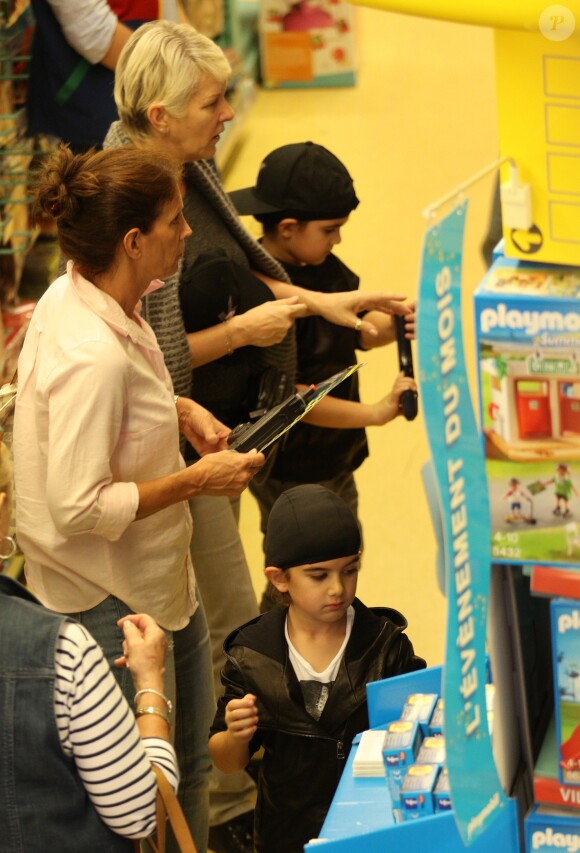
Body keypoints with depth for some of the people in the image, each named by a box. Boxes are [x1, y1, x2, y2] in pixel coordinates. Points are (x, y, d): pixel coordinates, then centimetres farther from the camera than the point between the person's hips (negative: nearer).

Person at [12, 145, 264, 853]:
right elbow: (79, 507, -30)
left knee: (189, 760, 23)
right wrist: (196, 481, -21)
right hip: (110, 600, -10)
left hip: (160, 577, 10)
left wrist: (179, 410, 4)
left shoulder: (76, 296, -2)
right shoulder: (91, 357, -32)